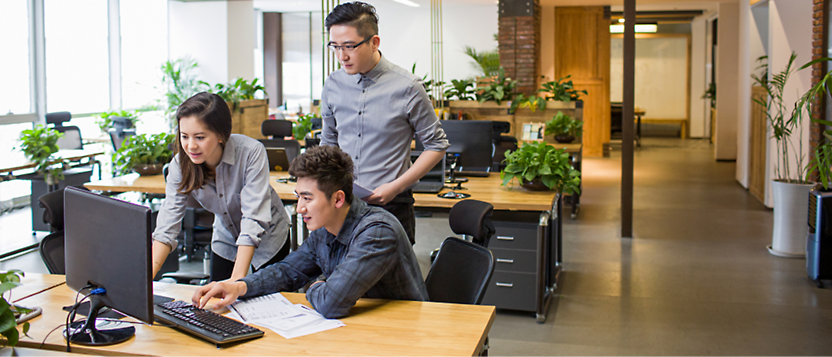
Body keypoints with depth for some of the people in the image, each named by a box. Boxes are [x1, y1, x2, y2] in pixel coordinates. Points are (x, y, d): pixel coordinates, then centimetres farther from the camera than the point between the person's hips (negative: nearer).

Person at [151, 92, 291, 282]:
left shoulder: (251, 152, -33)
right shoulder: (179, 165, -21)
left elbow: (254, 219, -36)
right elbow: (167, 227, -22)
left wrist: (237, 280, -42)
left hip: (268, 238, -3)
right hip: (226, 240, 3)